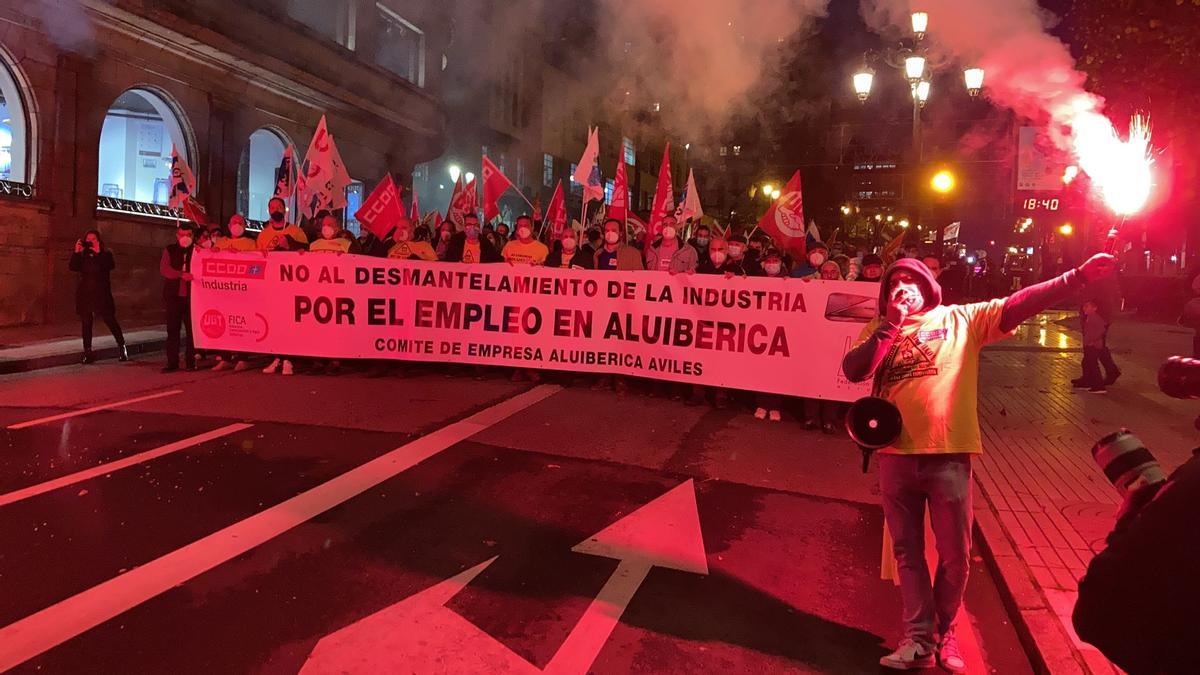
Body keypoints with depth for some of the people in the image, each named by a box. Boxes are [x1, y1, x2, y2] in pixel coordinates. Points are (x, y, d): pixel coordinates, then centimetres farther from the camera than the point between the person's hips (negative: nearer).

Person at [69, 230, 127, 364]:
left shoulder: (105, 254, 4)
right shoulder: (82, 256, 12)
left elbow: (111, 266, -16)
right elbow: (72, 267, -4)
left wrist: (98, 253, -20)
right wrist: (76, 252, -13)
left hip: (101, 294, -3)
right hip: (85, 294, 3)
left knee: (110, 320, -5)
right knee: (86, 323, 3)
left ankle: (122, 348, 4)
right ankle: (87, 352, 6)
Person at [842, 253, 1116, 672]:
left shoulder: (960, 318, 6)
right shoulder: (880, 330, 10)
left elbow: (1018, 305, -3)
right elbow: (854, 371, -5)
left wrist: (1078, 277, -12)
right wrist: (891, 324, -9)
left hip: (948, 455, -2)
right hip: (896, 456, 2)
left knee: (955, 554, 9)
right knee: (907, 551, 10)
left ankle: (945, 633, 29)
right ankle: (918, 639, 22)